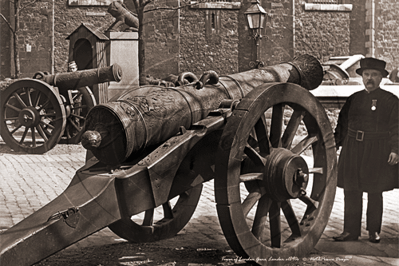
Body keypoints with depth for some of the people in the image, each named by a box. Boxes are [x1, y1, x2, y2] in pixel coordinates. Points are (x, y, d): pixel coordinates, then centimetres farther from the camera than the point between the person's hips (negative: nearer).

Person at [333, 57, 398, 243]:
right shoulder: (354, 99, 11)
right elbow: (342, 125, 15)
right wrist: (333, 144, 7)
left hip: (377, 152, -3)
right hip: (353, 150, 3)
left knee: (375, 193, 5)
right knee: (351, 191, 4)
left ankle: (374, 231, 16)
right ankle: (351, 230, 13)